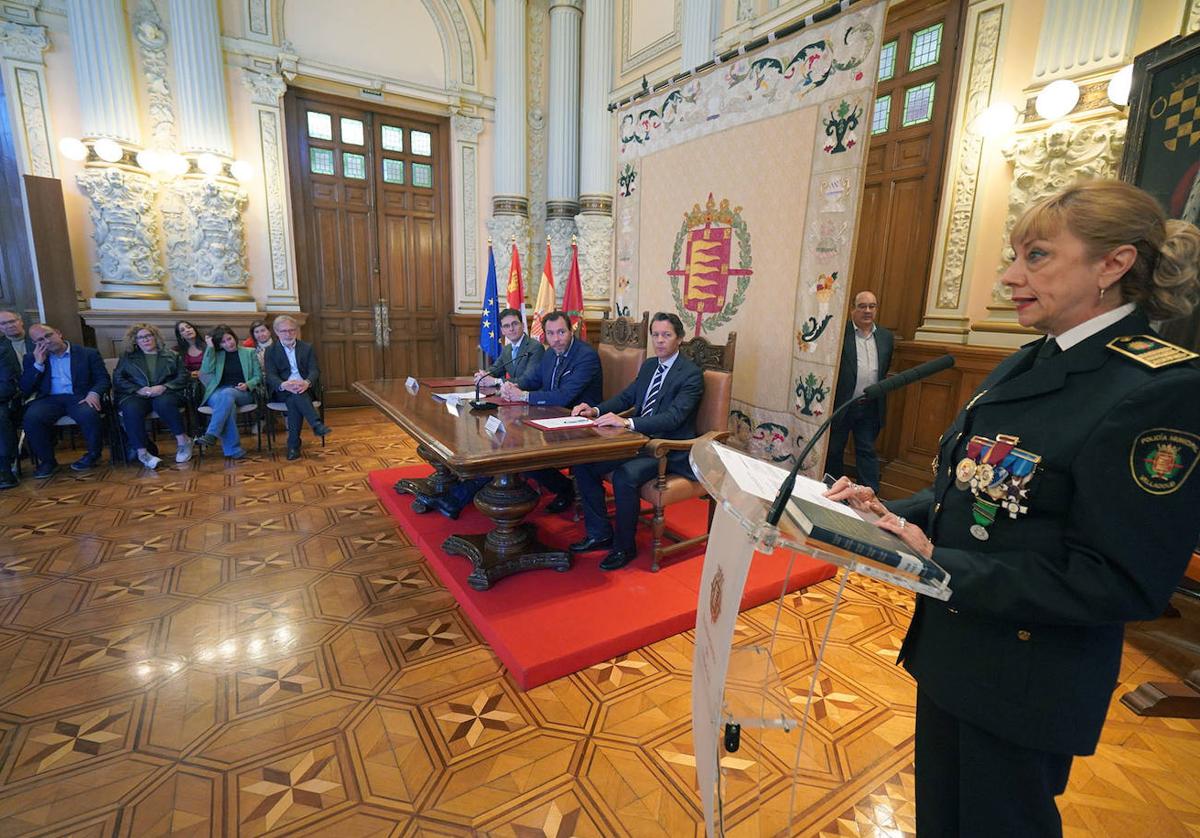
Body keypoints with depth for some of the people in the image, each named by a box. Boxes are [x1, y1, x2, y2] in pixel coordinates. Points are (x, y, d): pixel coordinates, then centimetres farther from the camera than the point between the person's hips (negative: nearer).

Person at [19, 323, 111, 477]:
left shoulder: (88, 353, 10)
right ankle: (47, 460, -9)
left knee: (88, 414, -36)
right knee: (31, 418, -30)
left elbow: (104, 379, 4)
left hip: (79, 397, -2)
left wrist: (94, 393, -18)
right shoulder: (32, 358, 16)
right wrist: (38, 363, -1)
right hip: (49, 399, 2)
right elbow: (25, 390, 10)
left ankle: (94, 453, -9)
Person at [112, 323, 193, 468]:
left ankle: (183, 440, -24)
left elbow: (183, 377, 6)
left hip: (164, 393, -1)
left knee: (163, 403, -38)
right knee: (131, 410, -35)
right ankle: (142, 453, -32)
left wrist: (164, 387, -12)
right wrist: (138, 389, -8)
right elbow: (117, 379, 11)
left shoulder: (171, 355, 17)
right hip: (136, 395, 1)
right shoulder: (127, 357, 20)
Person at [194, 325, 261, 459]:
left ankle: (211, 435, -42)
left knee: (227, 394, -37)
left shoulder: (249, 353, 16)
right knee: (227, 402, -36)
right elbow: (206, 371, -1)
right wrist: (210, 347, 0)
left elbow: (258, 376, 11)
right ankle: (234, 449, -38)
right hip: (218, 392, 1)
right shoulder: (216, 354, 18)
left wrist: (248, 385, -9)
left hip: (242, 392, -1)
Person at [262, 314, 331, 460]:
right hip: (282, 391, -1)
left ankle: (293, 444, -33)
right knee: (296, 394, -36)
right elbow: (270, 375, -2)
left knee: (294, 400, -33)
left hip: (304, 388, 1)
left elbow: (315, 370, 1)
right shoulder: (270, 350, 11)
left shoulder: (307, 348, 14)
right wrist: (284, 385, -27)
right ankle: (317, 424, -46)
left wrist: (307, 382, -24)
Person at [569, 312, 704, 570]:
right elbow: (626, 397, 17)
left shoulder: (691, 374, -12)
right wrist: (596, 410, -3)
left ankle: (624, 547, -9)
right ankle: (599, 534, 9)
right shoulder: (648, 365, 13)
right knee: (583, 463, -5)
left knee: (624, 476, -32)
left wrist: (627, 422, -35)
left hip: (670, 451, -8)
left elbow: (673, 418, -24)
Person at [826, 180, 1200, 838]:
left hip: (1023, 688, -7)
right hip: (953, 649, 7)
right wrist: (889, 511, -7)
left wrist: (943, 568, -28)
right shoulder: (1025, 367, 5)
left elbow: (1123, 581, -23)